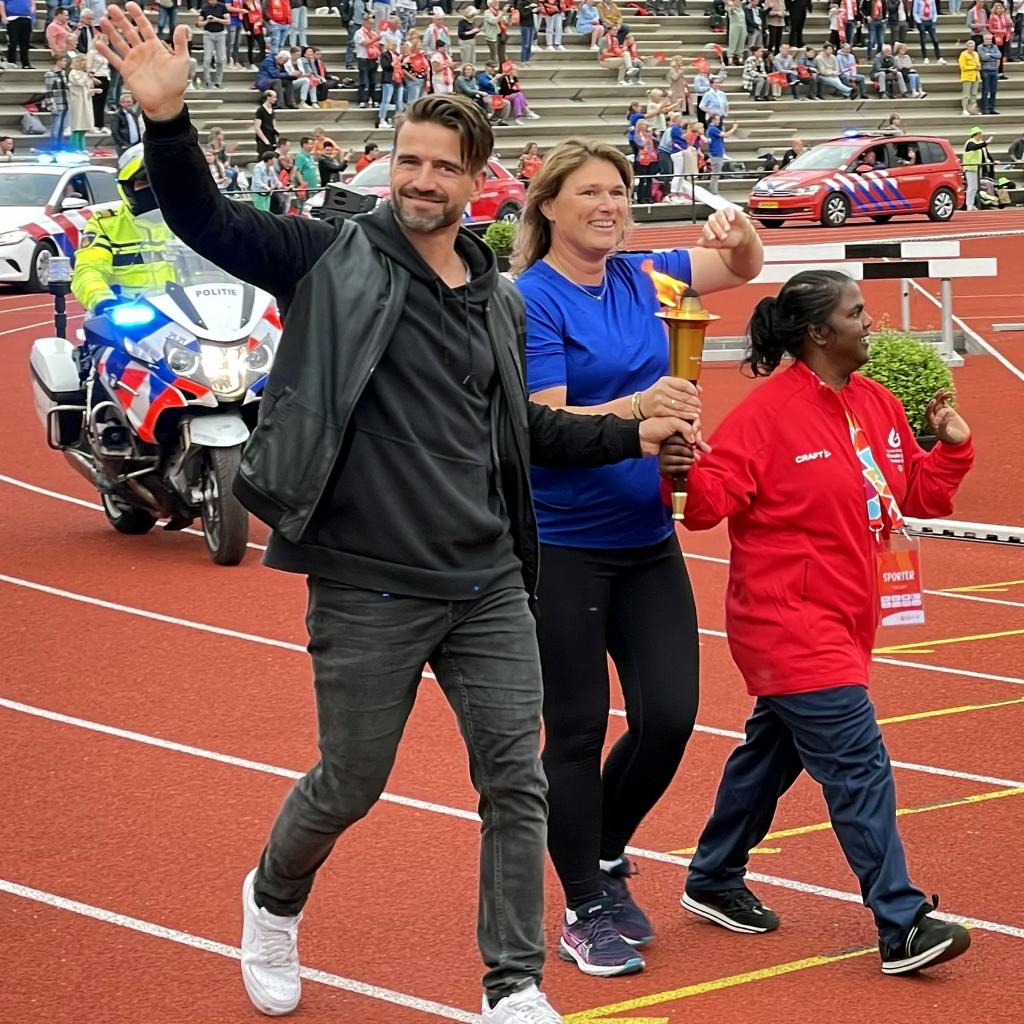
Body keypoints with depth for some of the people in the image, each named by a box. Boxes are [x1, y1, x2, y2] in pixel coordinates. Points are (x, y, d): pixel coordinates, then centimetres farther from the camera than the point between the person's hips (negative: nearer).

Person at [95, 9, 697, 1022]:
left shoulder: (500, 300, 10)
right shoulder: (337, 259, -6)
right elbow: (207, 220, -17)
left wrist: (629, 435, 15)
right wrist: (166, 120, -33)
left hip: (489, 587, 4)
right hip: (369, 592, -4)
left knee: (517, 784, 1)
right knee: (348, 786, 9)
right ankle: (274, 902, 40)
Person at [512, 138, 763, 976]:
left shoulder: (639, 278, 5)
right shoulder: (532, 300, -12)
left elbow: (742, 270, 18)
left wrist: (738, 230, -5)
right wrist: (635, 406, -33)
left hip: (647, 538, 6)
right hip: (562, 546, -6)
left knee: (671, 715, 2)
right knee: (578, 729, 2)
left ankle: (605, 854, 27)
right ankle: (586, 911, 15)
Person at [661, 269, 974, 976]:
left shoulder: (877, 406, 8)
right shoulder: (768, 413, -15)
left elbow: (918, 494, 15)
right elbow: (714, 495, -17)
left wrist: (951, 445, 0)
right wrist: (684, 475, -37)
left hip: (840, 621, 9)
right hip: (788, 622, -9)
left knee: (773, 749, 21)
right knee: (860, 766, -13)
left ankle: (715, 882, 37)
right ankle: (902, 926, -11)